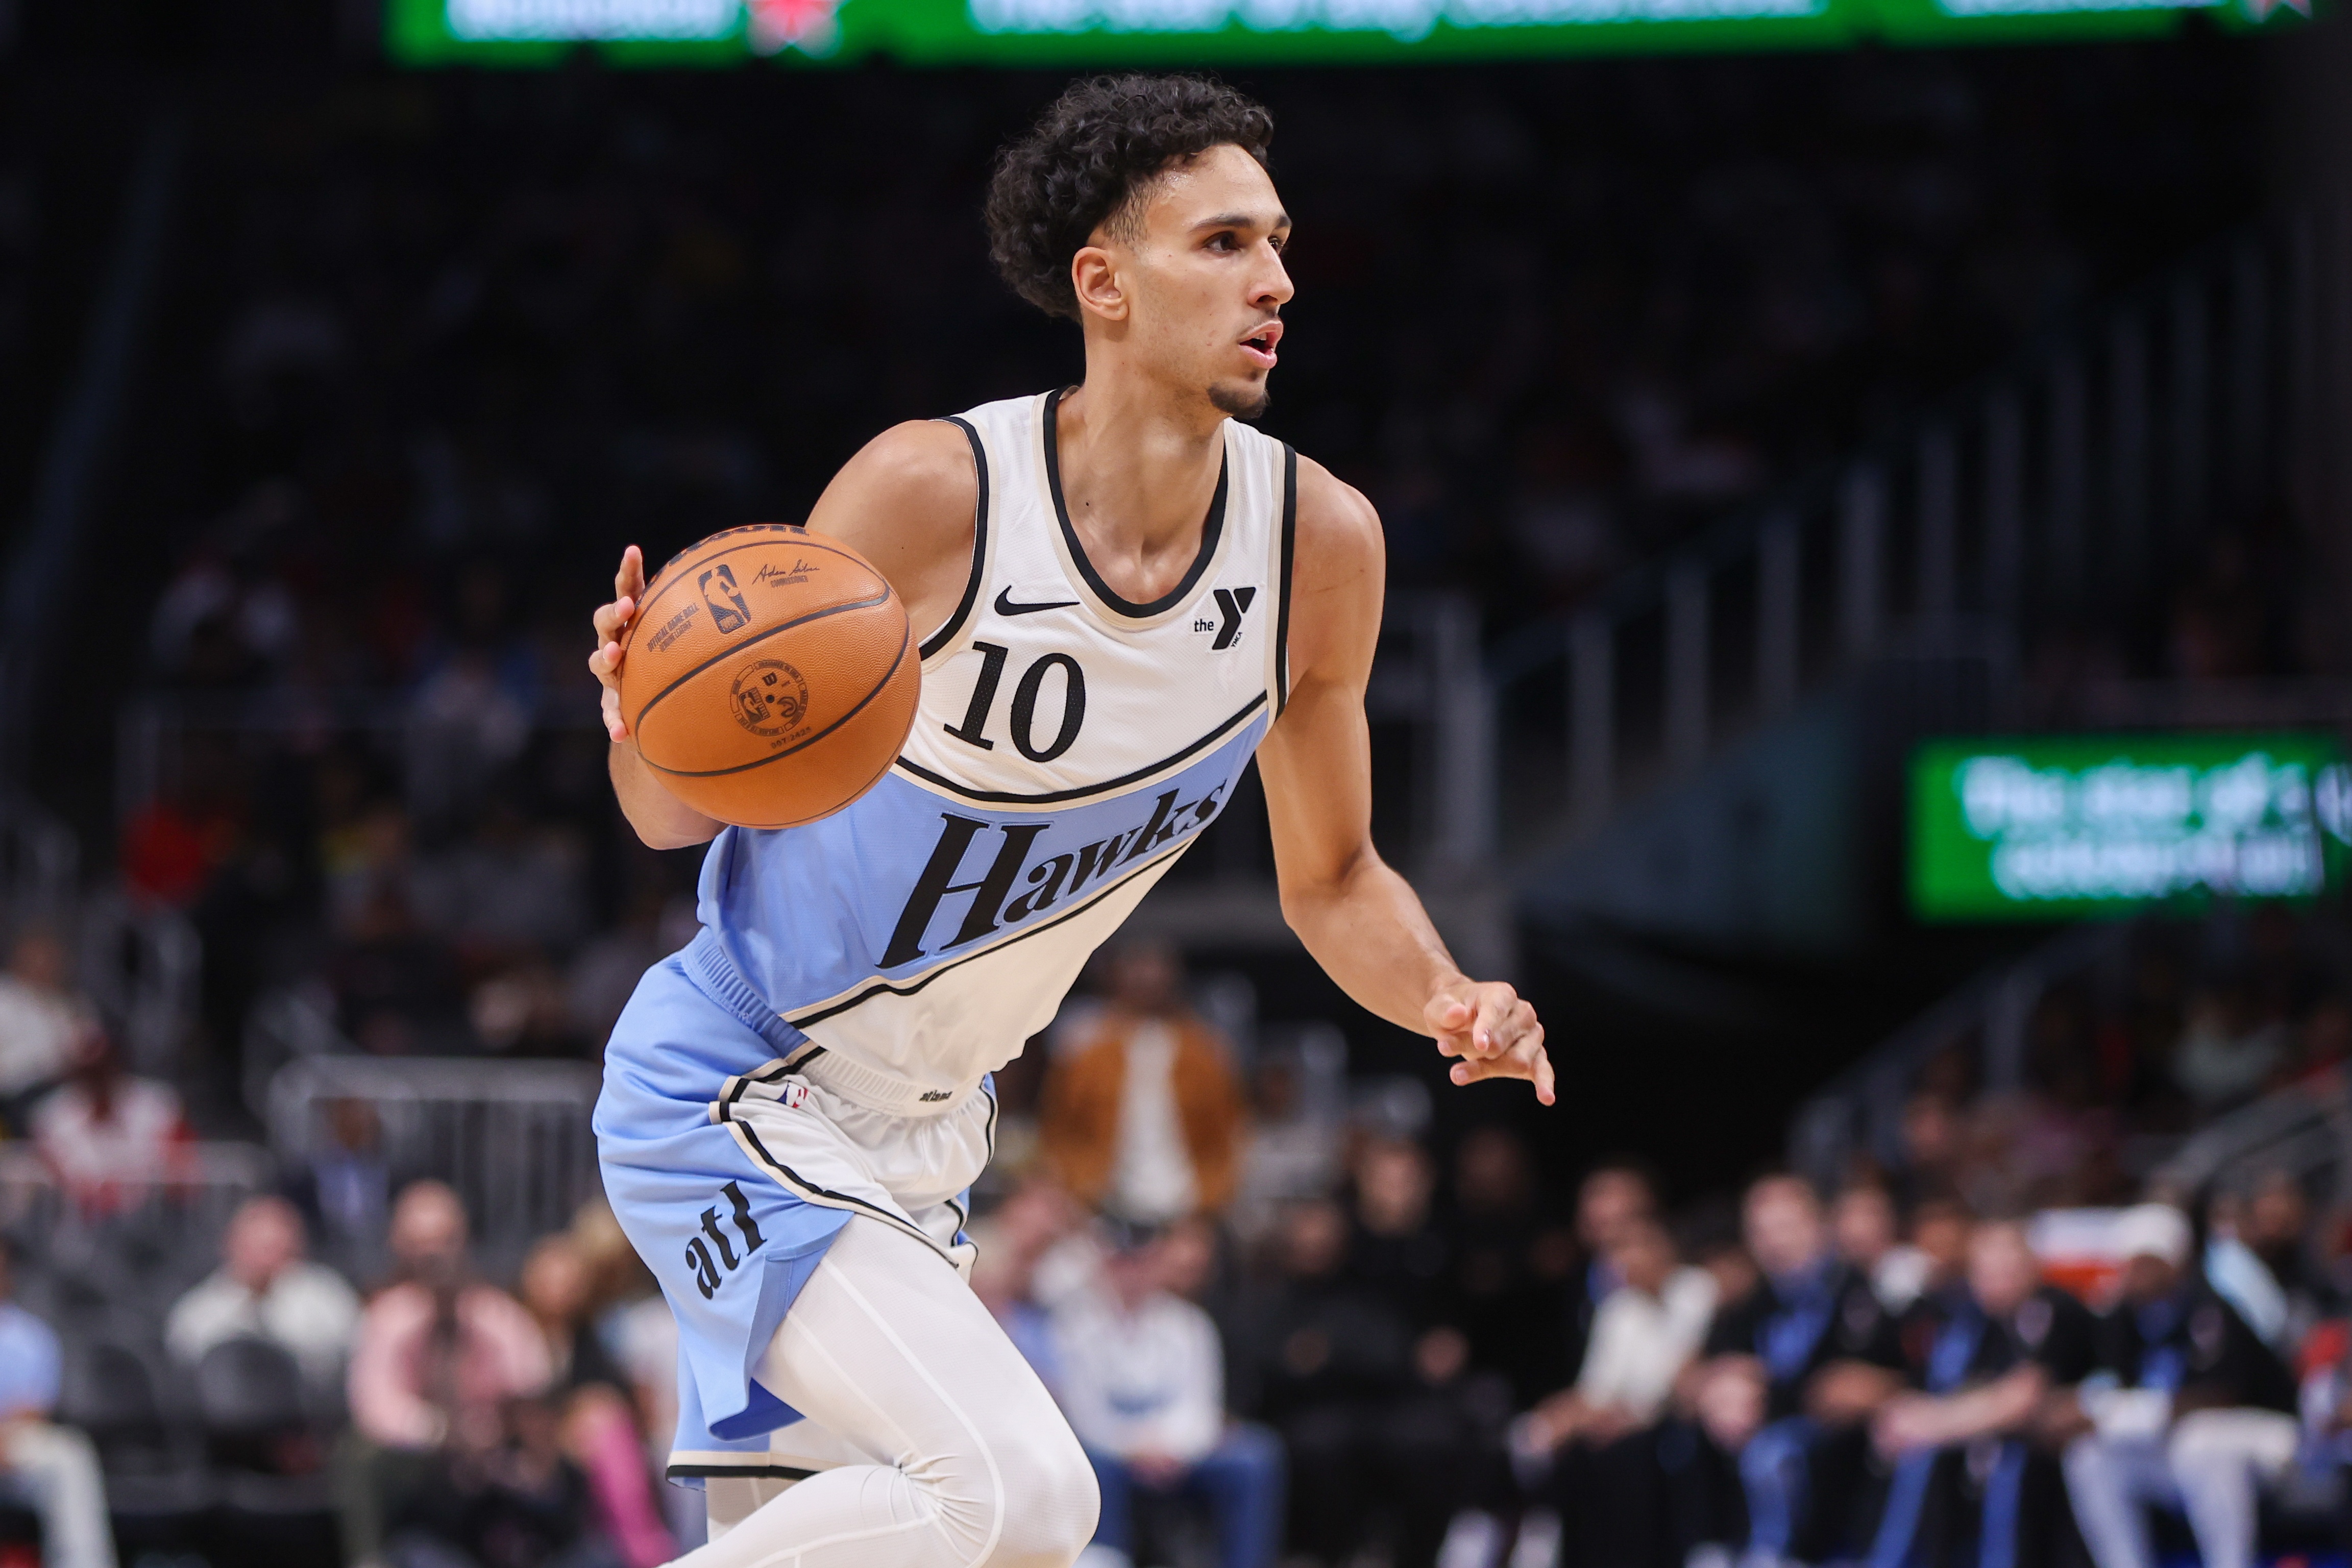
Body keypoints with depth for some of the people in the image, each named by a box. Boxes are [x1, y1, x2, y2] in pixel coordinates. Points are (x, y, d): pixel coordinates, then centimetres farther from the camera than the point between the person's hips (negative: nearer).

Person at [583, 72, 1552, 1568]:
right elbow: (688, 811, -11)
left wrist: (1447, 1001, -11)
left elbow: (1330, 876, 9)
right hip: (731, 1100, -7)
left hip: (923, 1135, 7)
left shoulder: (1322, 542, -6)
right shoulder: (934, 493, -21)